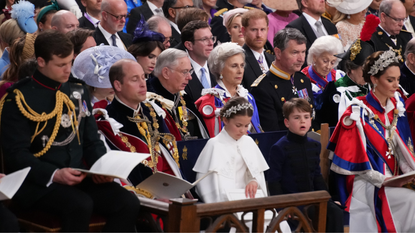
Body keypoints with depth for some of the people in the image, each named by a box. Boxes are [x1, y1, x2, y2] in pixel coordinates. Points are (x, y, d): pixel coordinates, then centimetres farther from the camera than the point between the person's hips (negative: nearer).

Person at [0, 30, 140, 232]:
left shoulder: (78, 92, 14)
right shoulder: (19, 99, -4)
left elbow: (92, 142, 17)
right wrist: (54, 174, -24)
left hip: (80, 176, 6)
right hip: (38, 181, -6)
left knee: (128, 203, -20)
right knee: (80, 205, -35)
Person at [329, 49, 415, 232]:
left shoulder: (396, 107, 11)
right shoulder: (358, 114, -8)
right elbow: (354, 158, -9)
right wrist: (383, 180, -16)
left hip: (394, 180, 6)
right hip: (367, 184, -6)